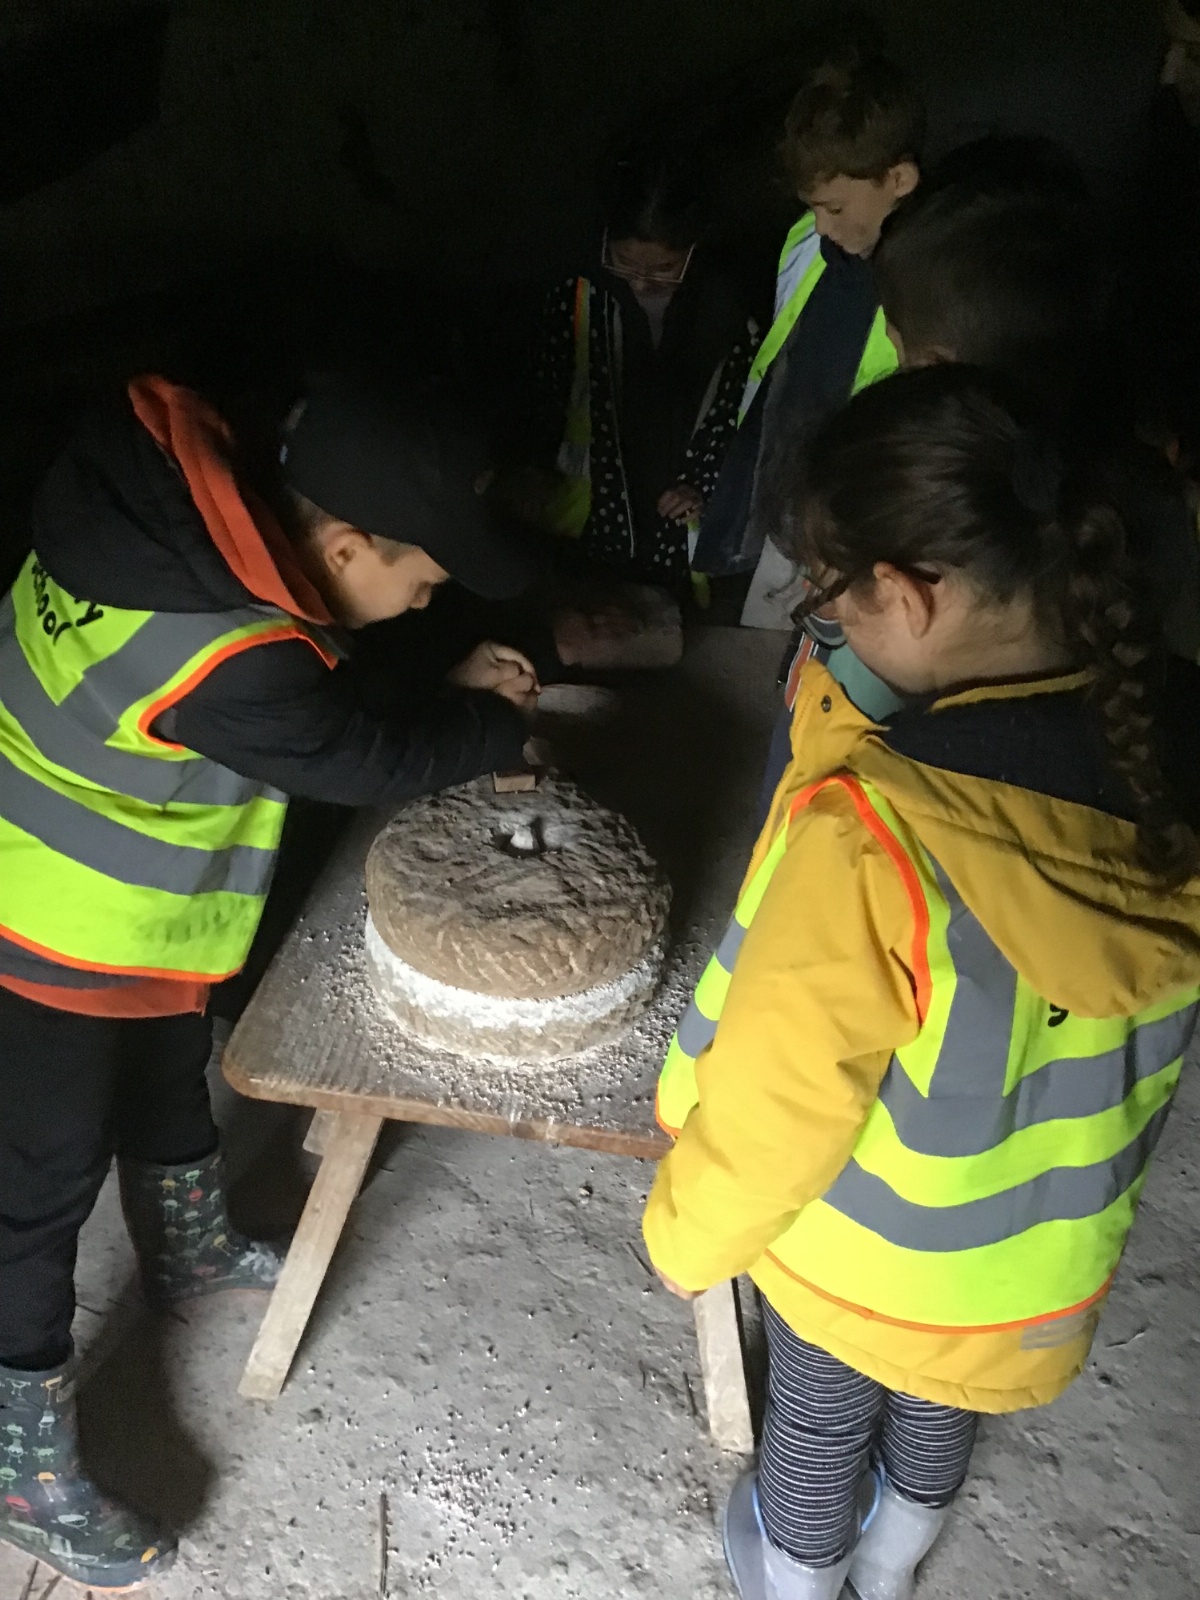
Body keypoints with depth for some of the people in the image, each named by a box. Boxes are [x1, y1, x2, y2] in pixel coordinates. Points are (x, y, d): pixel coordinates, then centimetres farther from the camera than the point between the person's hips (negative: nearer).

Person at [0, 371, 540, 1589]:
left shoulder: (170, 495, -13)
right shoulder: (232, 666, -37)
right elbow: (369, 762, -19)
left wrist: (458, 726, -3)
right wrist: (492, 717, -2)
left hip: (131, 908, 9)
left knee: (167, 1079, 28)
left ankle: (187, 1252, 56)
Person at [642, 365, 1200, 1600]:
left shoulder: (870, 835, -40)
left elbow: (775, 1096, -26)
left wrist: (686, 1234, -6)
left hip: (866, 1257, -5)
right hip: (1054, 1247, 5)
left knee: (820, 1419, 27)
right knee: (942, 1398, 34)